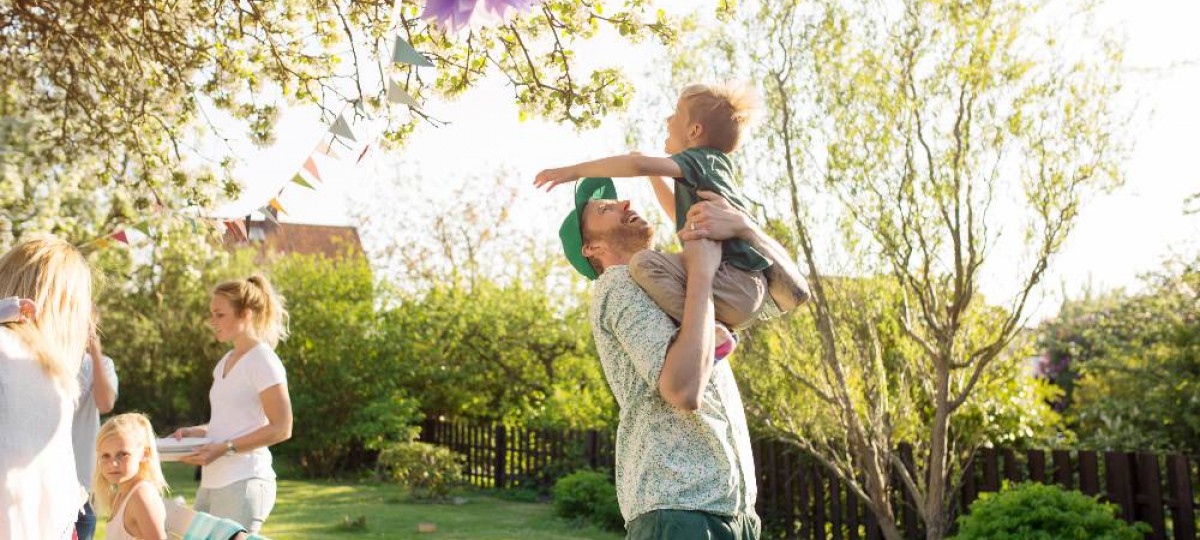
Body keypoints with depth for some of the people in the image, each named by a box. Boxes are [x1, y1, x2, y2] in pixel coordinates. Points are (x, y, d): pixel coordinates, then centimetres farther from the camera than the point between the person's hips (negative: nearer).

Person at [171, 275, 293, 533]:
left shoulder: (263, 360, -10)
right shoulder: (225, 363, 14)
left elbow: (281, 428, -14)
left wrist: (224, 448, -19)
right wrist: (195, 432, 5)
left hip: (243, 483, -8)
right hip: (212, 483, 8)